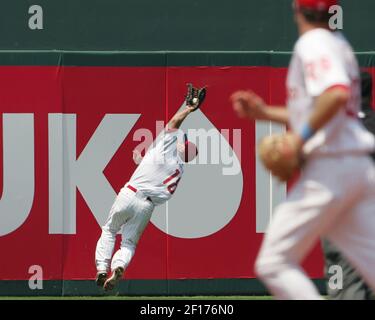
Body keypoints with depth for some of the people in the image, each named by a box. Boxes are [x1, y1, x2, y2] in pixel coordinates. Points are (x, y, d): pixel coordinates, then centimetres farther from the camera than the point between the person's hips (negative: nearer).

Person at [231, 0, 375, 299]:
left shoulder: (313, 44, -8)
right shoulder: (340, 45, 21)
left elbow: (337, 94, -26)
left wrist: (301, 136, -19)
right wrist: (265, 113, 25)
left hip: (329, 168, -9)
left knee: (274, 263, -3)